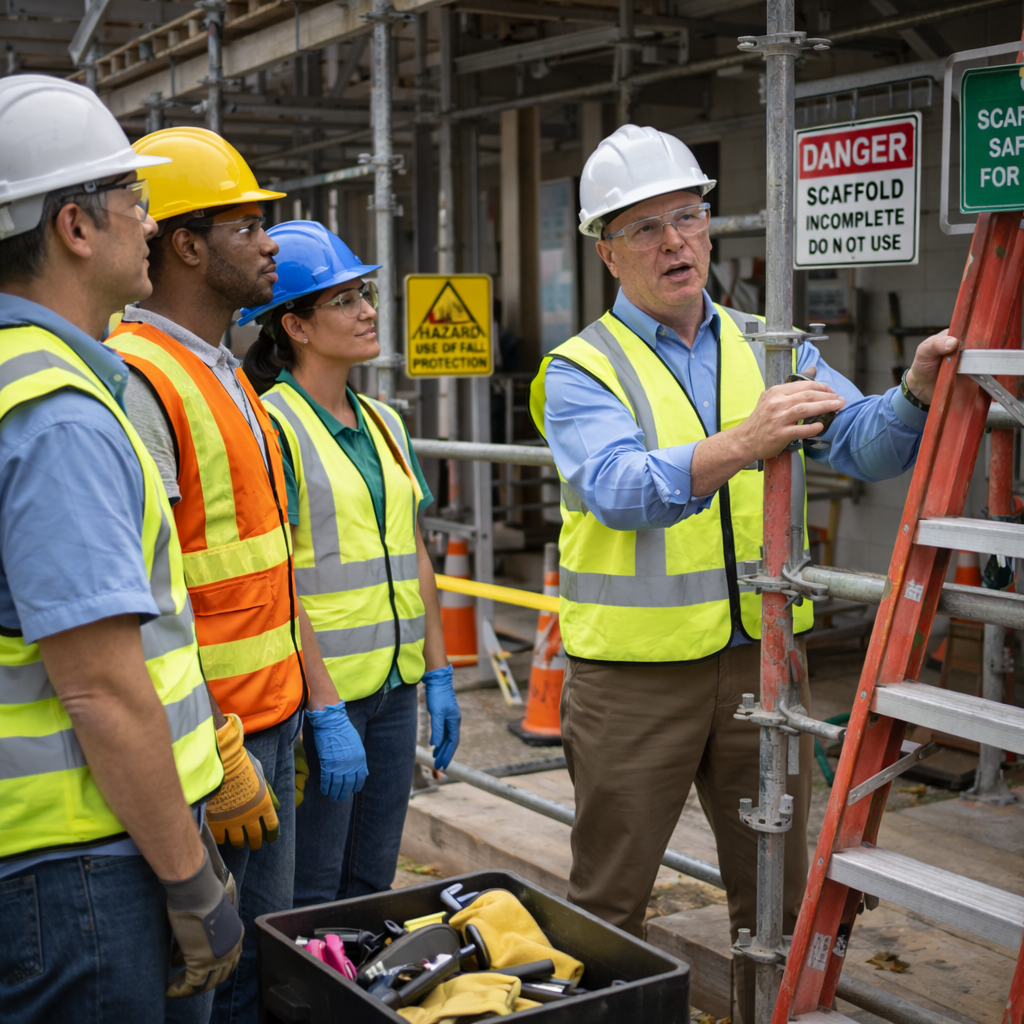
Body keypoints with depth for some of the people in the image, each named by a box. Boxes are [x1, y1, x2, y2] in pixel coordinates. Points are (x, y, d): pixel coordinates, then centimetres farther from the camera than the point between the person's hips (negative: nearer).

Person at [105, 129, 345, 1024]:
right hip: (208, 738, -9)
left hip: (270, 719, 9)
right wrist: (218, 750, -20)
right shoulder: (138, 380, -17)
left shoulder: (226, 376, 14)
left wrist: (312, 701, 18)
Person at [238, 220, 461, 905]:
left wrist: (438, 674, 13)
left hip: (395, 686, 7)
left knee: (372, 885, 16)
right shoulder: (272, 426, -12)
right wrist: (325, 713, -20)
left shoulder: (384, 423, 12)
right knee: (309, 900, 3)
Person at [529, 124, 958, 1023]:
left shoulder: (767, 349, 8)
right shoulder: (582, 370, -6)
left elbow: (865, 448, -2)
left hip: (760, 656, 4)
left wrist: (916, 395, -23)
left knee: (778, 889, 16)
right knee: (609, 901, 8)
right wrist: (740, 444, -41)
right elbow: (620, 487, -25)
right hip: (636, 672, -4)